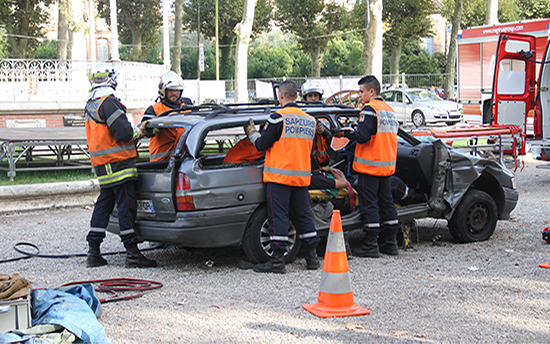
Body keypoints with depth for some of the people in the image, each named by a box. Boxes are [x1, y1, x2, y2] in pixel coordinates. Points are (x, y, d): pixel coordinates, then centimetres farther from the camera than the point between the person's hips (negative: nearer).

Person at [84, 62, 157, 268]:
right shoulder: (108, 102, -15)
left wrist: (133, 131, 14)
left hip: (102, 164, 10)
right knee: (126, 205, -7)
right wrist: (139, 132, -2)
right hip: (117, 162, -10)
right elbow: (123, 132, -20)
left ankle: (93, 252, 15)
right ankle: (132, 254, -6)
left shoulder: (91, 104, 17)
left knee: (104, 203, 13)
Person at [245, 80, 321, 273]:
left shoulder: (278, 118, -11)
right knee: (304, 215, 12)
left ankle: (278, 260, -5)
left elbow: (262, 145, -8)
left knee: (278, 216, -4)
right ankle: (312, 257, 16)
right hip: (302, 176, 6)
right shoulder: (310, 120, 11)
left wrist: (252, 133, 11)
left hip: (279, 176, -6)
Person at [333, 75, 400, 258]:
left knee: (369, 204, -4)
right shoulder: (389, 110, 15)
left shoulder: (370, 109, -14)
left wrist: (346, 133, -6)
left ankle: (371, 244, -2)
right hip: (387, 165, 9)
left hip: (370, 166, -9)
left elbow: (362, 136, -22)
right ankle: (391, 242, 17)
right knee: (386, 201, 13)